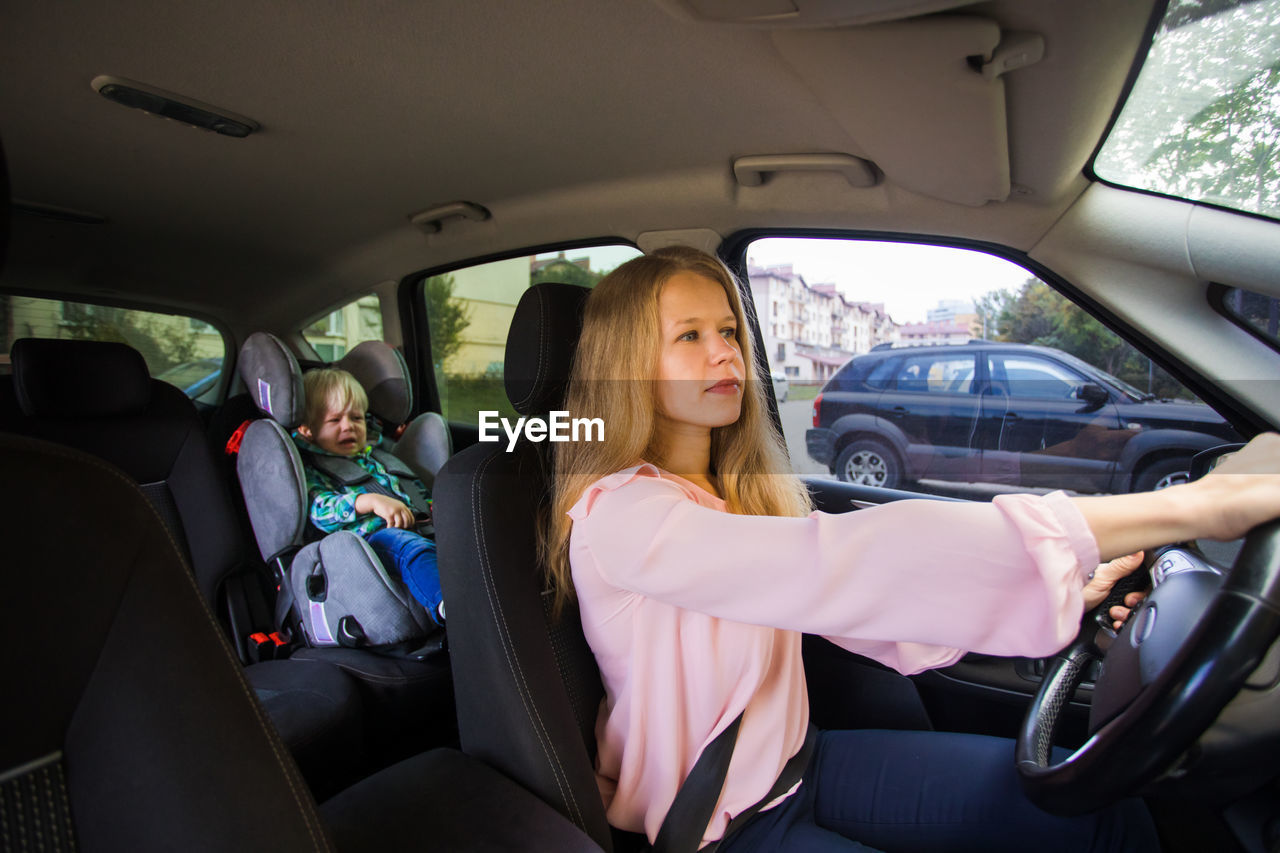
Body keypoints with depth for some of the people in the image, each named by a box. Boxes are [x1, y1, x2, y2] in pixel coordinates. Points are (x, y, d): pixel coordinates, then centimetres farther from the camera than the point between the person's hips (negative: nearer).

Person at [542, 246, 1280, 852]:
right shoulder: (615, 513, -25)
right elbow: (836, 562, -37)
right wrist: (1185, 507, -36)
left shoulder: (747, 489, 2)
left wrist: (1066, 591, -9)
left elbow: (881, 625, 3)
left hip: (790, 763, 7)